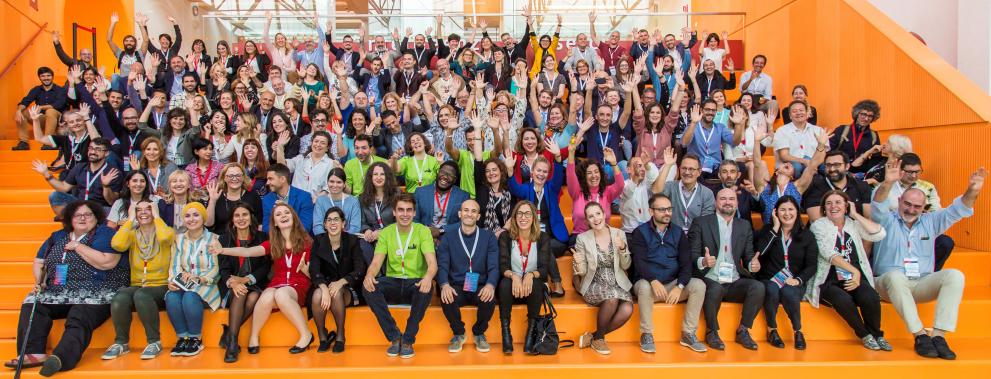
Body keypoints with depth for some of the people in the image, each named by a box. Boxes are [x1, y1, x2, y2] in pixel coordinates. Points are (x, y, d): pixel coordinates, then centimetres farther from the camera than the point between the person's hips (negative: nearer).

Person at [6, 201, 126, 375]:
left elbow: (106, 262, -16)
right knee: (31, 304, -17)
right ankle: (34, 353, -28)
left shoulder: (105, 234, 0)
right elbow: (39, 263, 27)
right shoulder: (58, 237, 20)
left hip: (95, 294, -7)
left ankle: (60, 358, -51)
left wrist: (78, 246, -7)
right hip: (59, 294, 7)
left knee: (78, 318, -33)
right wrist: (40, 281, 6)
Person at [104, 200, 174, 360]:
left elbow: (164, 237, -24)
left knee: (141, 295, -35)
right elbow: (117, 244, -12)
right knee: (119, 298, -30)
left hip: (161, 287, -3)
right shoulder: (133, 234, 11)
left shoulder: (167, 231, 3)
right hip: (137, 286, 3)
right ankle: (121, 343, -11)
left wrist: (156, 216, -8)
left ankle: (155, 342, -20)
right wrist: (130, 219, -3)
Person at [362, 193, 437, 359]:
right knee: (368, 287, -26)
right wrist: (369, 275, -29)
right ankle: (395, 337, -15)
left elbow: (432, 262, -13)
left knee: (426, 289, -36)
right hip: (392, 283, 2)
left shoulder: (423, 231, 0)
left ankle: (408, 340, -17)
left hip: (415, 283, -2)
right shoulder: (386, 233, 7)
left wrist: (428, 277, -38)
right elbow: (377, 262, -3)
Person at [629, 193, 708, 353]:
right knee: (644, 286, -36)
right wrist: (654, 281, -34)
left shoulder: (678, 233, 8)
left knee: (698, 285, -21)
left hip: (673, 284, 3)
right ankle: (646, 334, -18)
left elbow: (686, 263, -1)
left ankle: (688, 334, -10)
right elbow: (639, 262, -15)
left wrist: (679, 286, -20)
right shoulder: (640, 232, -2)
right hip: (649, 284, -3)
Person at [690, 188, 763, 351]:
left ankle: (743, 331, -6)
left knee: (758, 287, -25)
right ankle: (712, 332, -11)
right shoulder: (701, 223, 3)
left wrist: (753, 264, -11)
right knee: (715, 289, -36)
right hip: (710, 280, -3)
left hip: (735, 282, 4)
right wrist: (703, 261, -25)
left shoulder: (745, 226, 15)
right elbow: (691, 255, -3)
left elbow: (748, 256, 13)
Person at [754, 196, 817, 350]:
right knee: (772, 290, -34)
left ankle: (798, 332, -14)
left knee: (788, 292, -34)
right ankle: (772, 330, -14)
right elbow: (759, 252, -12)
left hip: (794, 282, 0)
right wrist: (775, 228, -9)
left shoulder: (806, 235, 10)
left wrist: (798, 280, -16)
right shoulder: (768, 230, 8)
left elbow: (811, 265, 2)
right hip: (769, 280, 0)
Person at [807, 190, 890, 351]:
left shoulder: (854, 224, 15)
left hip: (855, 278, 3)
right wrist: (853, 270, -19)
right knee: (844, 300, -32)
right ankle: (864, 335, -7)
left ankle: (876, 335, -2)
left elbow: (880, 234, -2)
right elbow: (828, 253, -10)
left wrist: (855, 215, 3)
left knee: (870, 297, -28)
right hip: (829, 281, -3)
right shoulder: (818, 226, 4)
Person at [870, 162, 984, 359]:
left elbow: (957, 210, 5)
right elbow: (877, 206, -16)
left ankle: (938, 335, -30)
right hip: (889, 284, -4)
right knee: (894, 276, -39)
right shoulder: (887, 221, 5)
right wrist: (887, 183, -36)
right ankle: (920, 335, -36)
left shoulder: (930, 221, 18)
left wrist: (972, 191, -16)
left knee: (954, 275, -24)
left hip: (922, 285, 4)